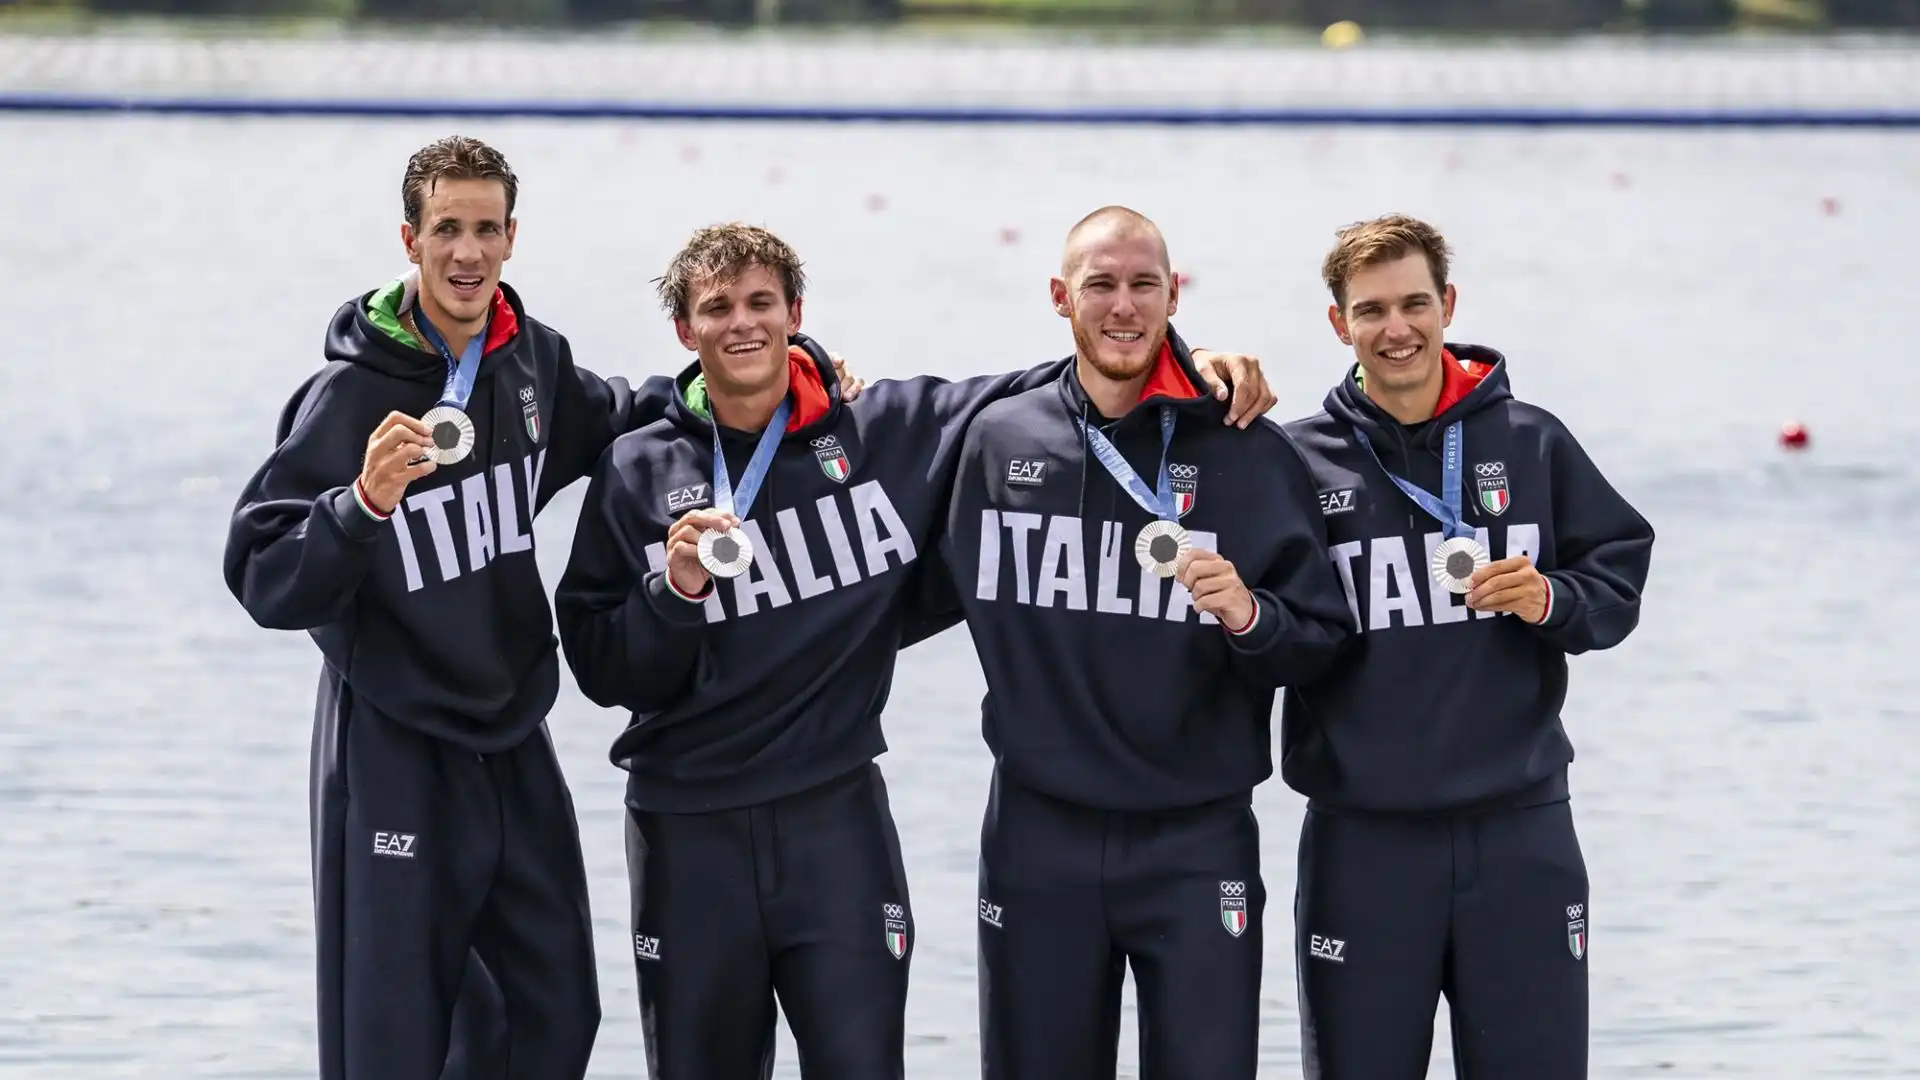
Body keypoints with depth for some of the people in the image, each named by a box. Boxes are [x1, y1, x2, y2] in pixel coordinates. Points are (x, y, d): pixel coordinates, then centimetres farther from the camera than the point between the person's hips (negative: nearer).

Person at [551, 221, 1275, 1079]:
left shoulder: (888, 431, -1)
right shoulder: (637, 474, 1)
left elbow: (1033, 397, 8)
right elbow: (601, 669, 0)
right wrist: (672, 591, -17)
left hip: (837, 818, -1)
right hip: (689, 832, 1)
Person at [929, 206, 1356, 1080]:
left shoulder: (1250, 453, -3)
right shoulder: (997, 440, 5)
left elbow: (1320, 643, -3)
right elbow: (939, 585, 21)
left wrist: (1251, 618, -22)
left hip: (1196, 842, -2)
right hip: (1038, 836, 2)